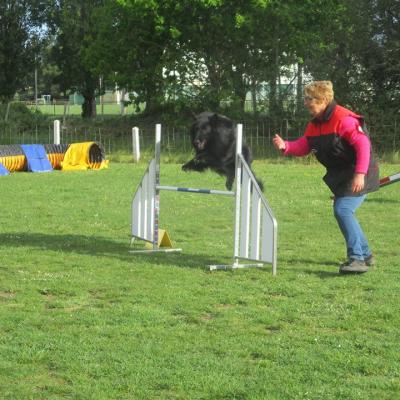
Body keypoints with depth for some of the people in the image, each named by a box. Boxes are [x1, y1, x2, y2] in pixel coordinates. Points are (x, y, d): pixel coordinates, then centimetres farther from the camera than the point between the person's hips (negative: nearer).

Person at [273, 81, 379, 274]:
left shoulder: (343, 119, -21)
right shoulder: (314, 124, 7)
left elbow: (363, 144, -26)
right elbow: (303, 146, 9)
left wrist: (360, 173, -33)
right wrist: (285, 146, -11)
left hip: (359, 174, -10)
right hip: (340, 175, 10)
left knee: (342, 210, -22)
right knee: (343, 212, 16)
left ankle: (357, 259, -20)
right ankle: (365, 254, 33)